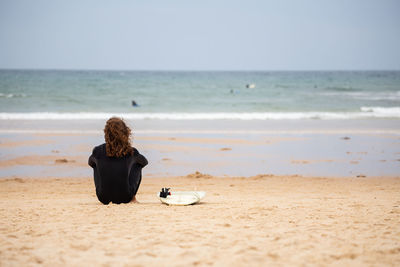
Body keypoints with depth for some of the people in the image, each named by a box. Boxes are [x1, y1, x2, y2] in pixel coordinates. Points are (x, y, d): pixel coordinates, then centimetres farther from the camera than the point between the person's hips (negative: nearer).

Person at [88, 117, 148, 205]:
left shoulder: (98, 151, -9)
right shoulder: (131, 152, -9)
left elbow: (90, 163, 17)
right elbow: (144, 162, 15)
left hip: (103, 198, 1)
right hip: (125, 198, -1)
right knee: (138, 164, 20)